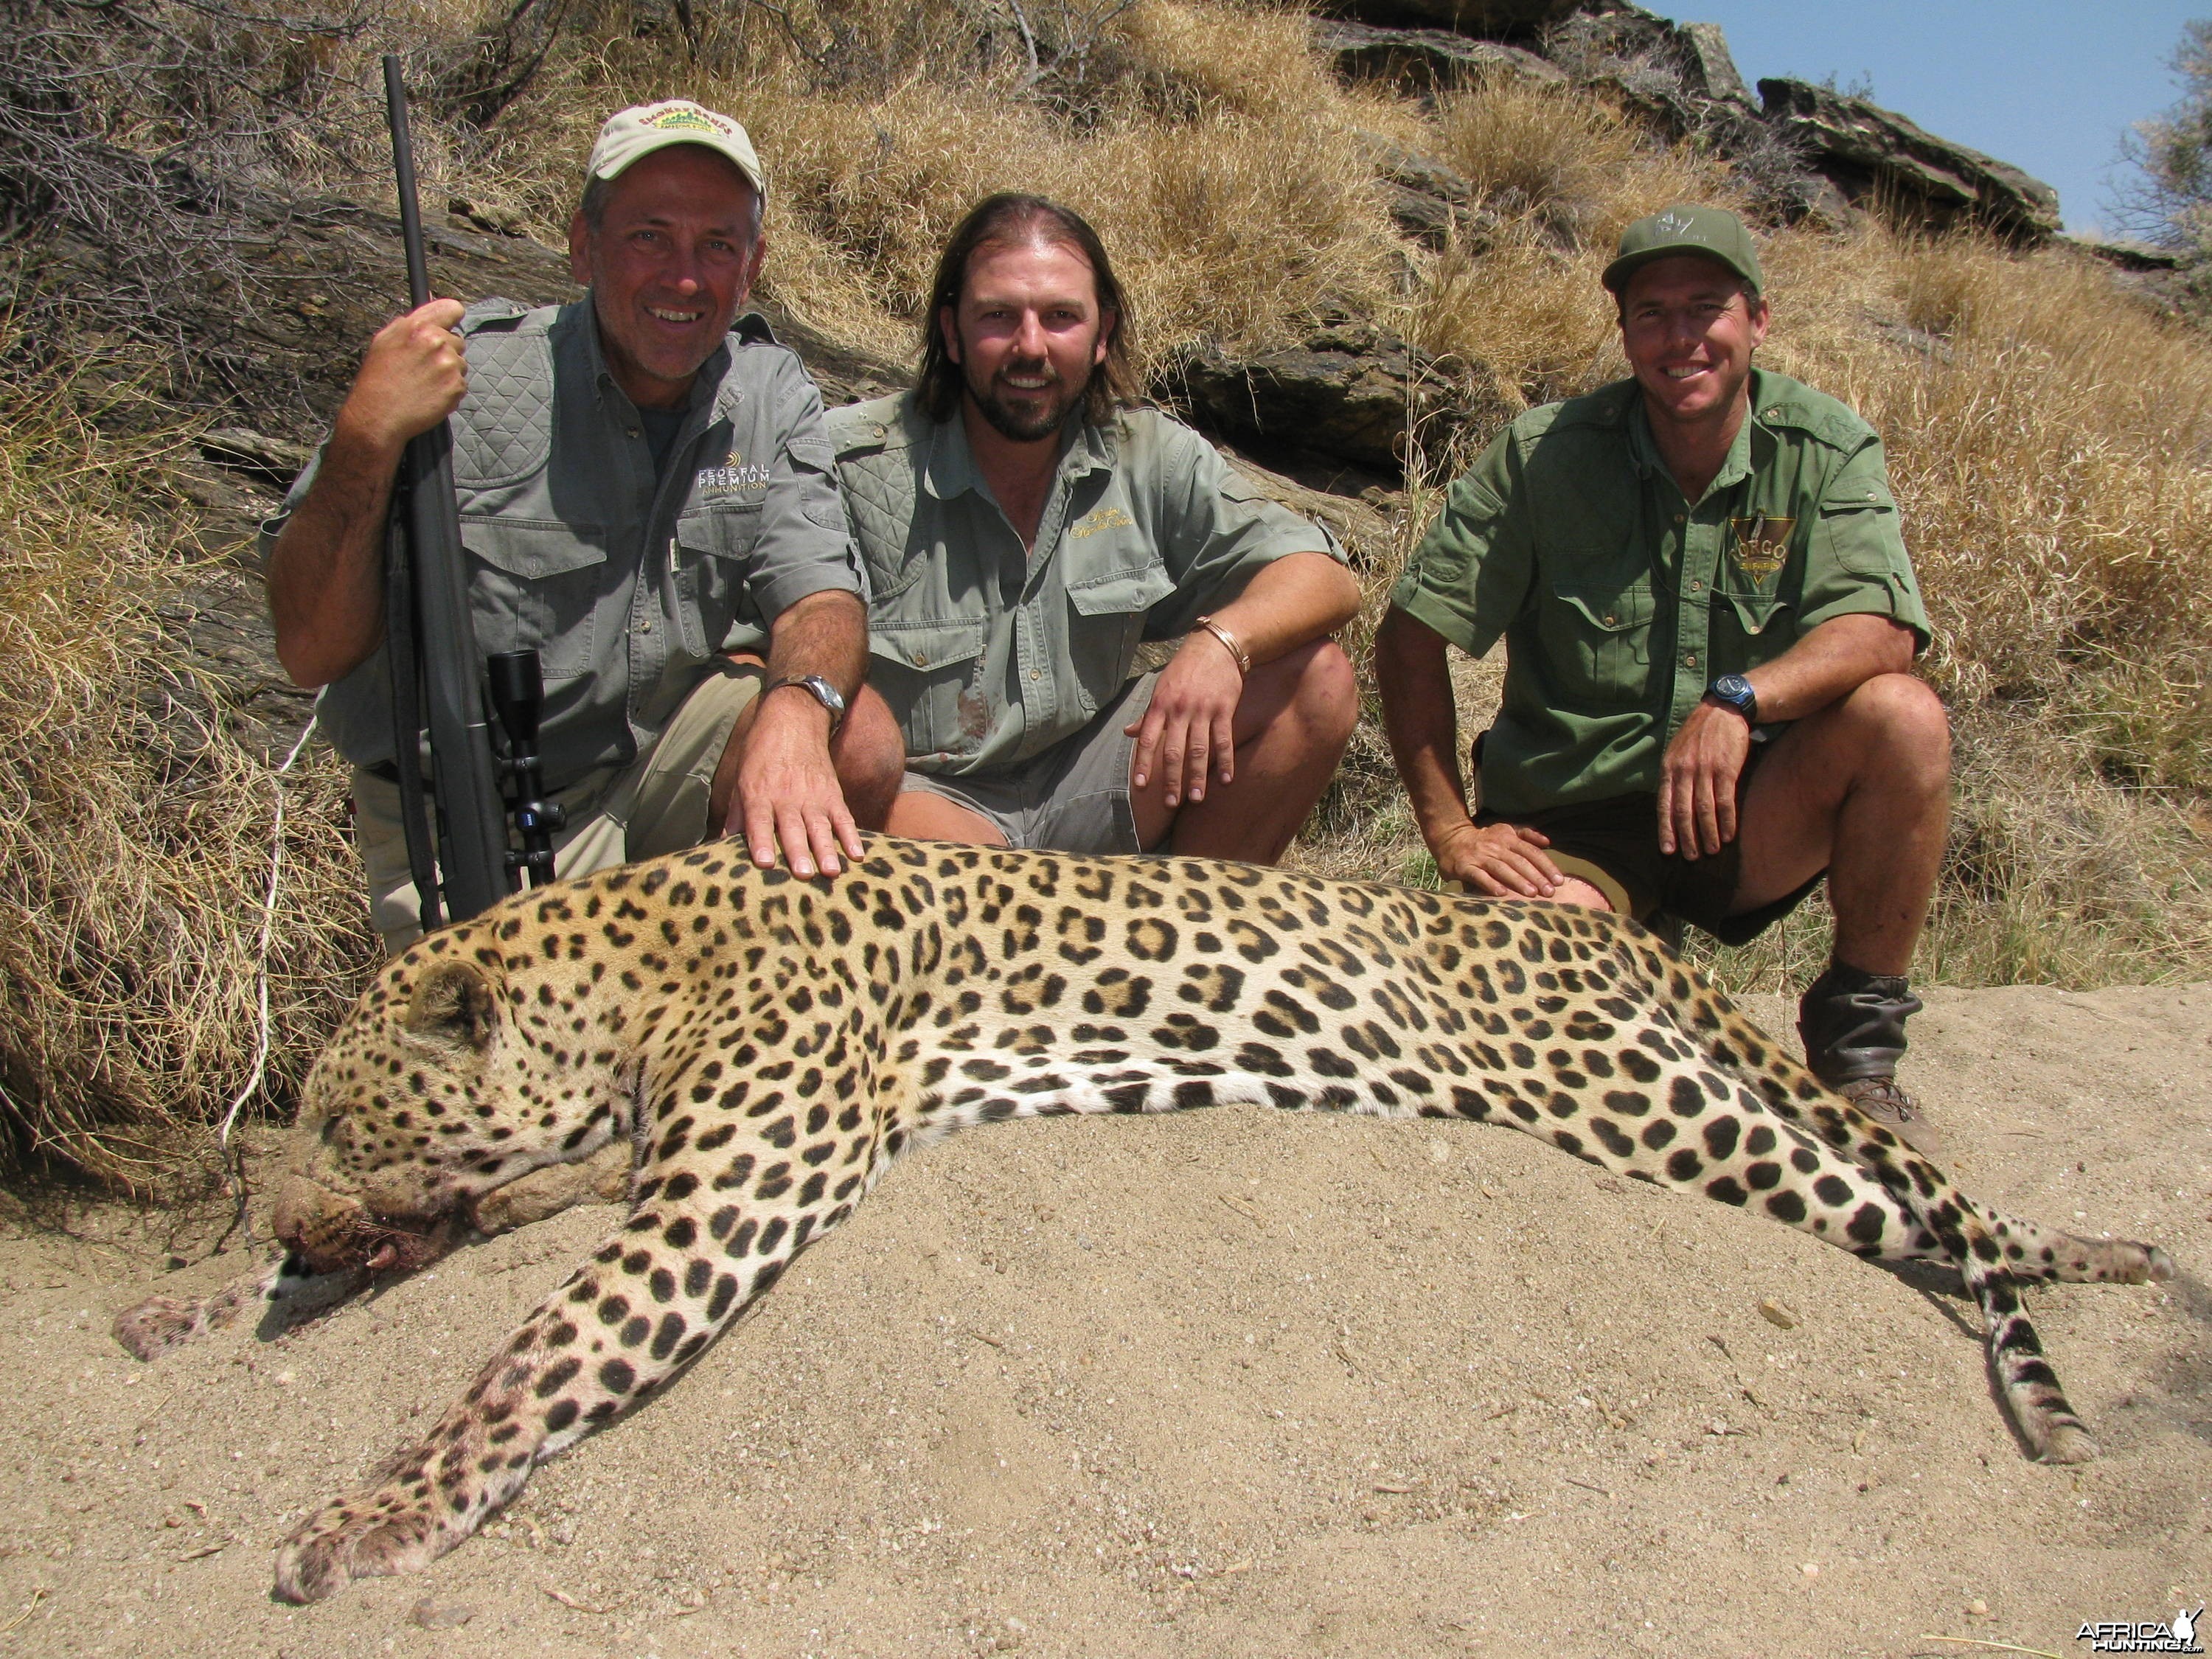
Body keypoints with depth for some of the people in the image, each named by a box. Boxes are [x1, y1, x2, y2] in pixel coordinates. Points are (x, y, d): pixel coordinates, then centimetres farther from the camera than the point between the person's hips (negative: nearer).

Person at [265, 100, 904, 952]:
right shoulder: (462, 378, -17)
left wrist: (795, 710, -38)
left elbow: (820, 594, -14)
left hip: (664, 752, 4)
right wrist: (366, 440, -34)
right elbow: (311, 653, -18)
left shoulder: (770, 394, -2)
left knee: (857, 743, -22)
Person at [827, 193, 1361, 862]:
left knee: (1316, 681, -10)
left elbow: (1326, 580, -6)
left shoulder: (1148, 454, -3)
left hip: (1086, 780, 4)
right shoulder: (855, 464, -13)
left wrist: (1222, 643, -26)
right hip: (925, 789, -4)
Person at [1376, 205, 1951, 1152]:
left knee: (1903, 718, -26)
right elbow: (1411, 640, -4)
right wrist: (1451, 834, -9)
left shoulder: (1828, 452, -3)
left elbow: (1880, 632, -19)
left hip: (1749, 819, 2)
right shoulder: (1545, 455, -6)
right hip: (1573, 824, -2)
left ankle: (1857, 1042, -8)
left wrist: (1741, 699, -38)